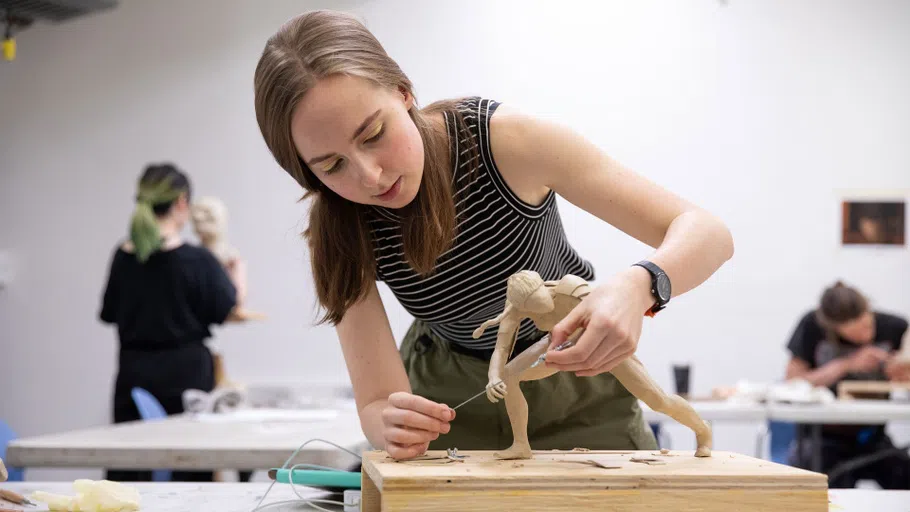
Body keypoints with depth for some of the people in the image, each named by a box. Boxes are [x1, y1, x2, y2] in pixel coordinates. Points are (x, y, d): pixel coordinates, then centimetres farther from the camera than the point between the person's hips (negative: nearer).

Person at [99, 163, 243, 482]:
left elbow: (109, 314, 11)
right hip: (185, 375, -4)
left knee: (125, 477, 6)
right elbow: (230, 311, -2)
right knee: (189, 477, 5)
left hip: (134, 375, 4)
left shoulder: (123, 257, -1)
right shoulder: (197, 261, -12)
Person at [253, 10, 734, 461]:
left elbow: (707, 233, -31)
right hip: (450, 391, 1)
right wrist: (392, 423, -50)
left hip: (579, 369, -1)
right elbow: (376, 404, -24)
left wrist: (639, 285, -54)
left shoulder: (503, 139, -32)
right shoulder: (337, 234, -24)